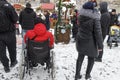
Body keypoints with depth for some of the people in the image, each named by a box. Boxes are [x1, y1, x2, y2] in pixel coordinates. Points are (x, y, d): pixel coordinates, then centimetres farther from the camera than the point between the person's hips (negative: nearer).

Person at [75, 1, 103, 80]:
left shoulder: (81, 16, -5)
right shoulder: (95, 18, -22)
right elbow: (98, 33, -18)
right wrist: (100, 45, -13)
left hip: (80, 40, 5)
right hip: (90, 42, -5)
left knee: (80, 57, 17)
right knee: (91, 59, 15)